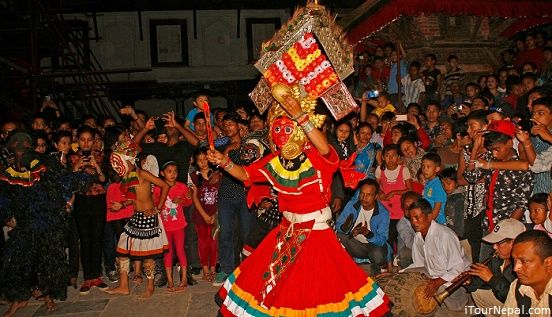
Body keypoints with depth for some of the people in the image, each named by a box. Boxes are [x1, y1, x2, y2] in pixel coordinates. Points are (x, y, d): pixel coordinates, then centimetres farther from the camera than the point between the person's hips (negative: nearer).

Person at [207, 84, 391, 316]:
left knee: (320, 284, 5)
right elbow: (245, 175, 5)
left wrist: (299, 115, -48)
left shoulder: (316, 157, -18)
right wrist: (224, 162, -13)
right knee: (267, 278, 14)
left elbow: (325, 147, -42)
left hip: (316, 230, -5)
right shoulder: (274, 161, -1)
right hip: (287, 230, 6)